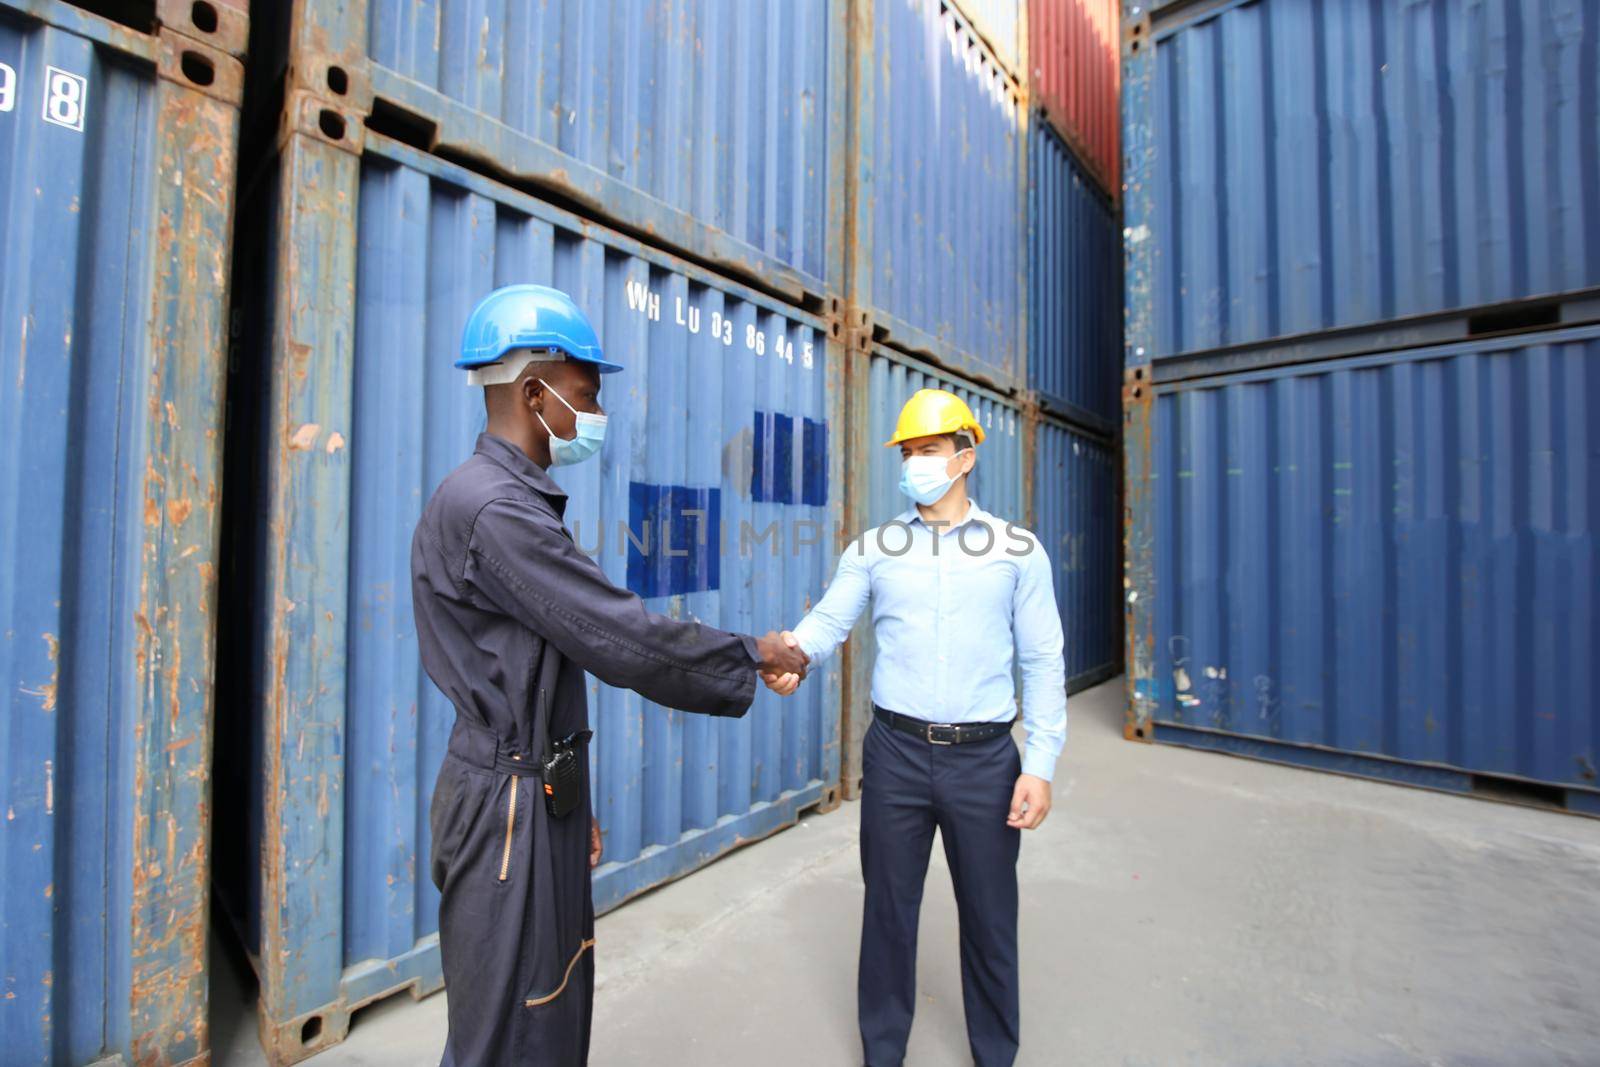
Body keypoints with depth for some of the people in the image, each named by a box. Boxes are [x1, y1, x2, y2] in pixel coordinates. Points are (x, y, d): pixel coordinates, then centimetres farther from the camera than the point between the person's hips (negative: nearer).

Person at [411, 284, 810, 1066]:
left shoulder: (510, 501, 10)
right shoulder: (492, 508, -22)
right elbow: (625, 641, -25)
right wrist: (753, 654, -11)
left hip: (541, 790, 9)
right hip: (510, 804, -9)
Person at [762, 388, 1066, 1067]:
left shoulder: (1018, 549, 1)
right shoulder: (873, 549, 3)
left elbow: (1043, 661, 1)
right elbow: (828, 621, -8)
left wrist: (1041, 765, -4)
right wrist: (791, 651, -30)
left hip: (985, 757, 0)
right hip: (895, 752, 1)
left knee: (988, 916, 17)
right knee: (888, 908, 16)